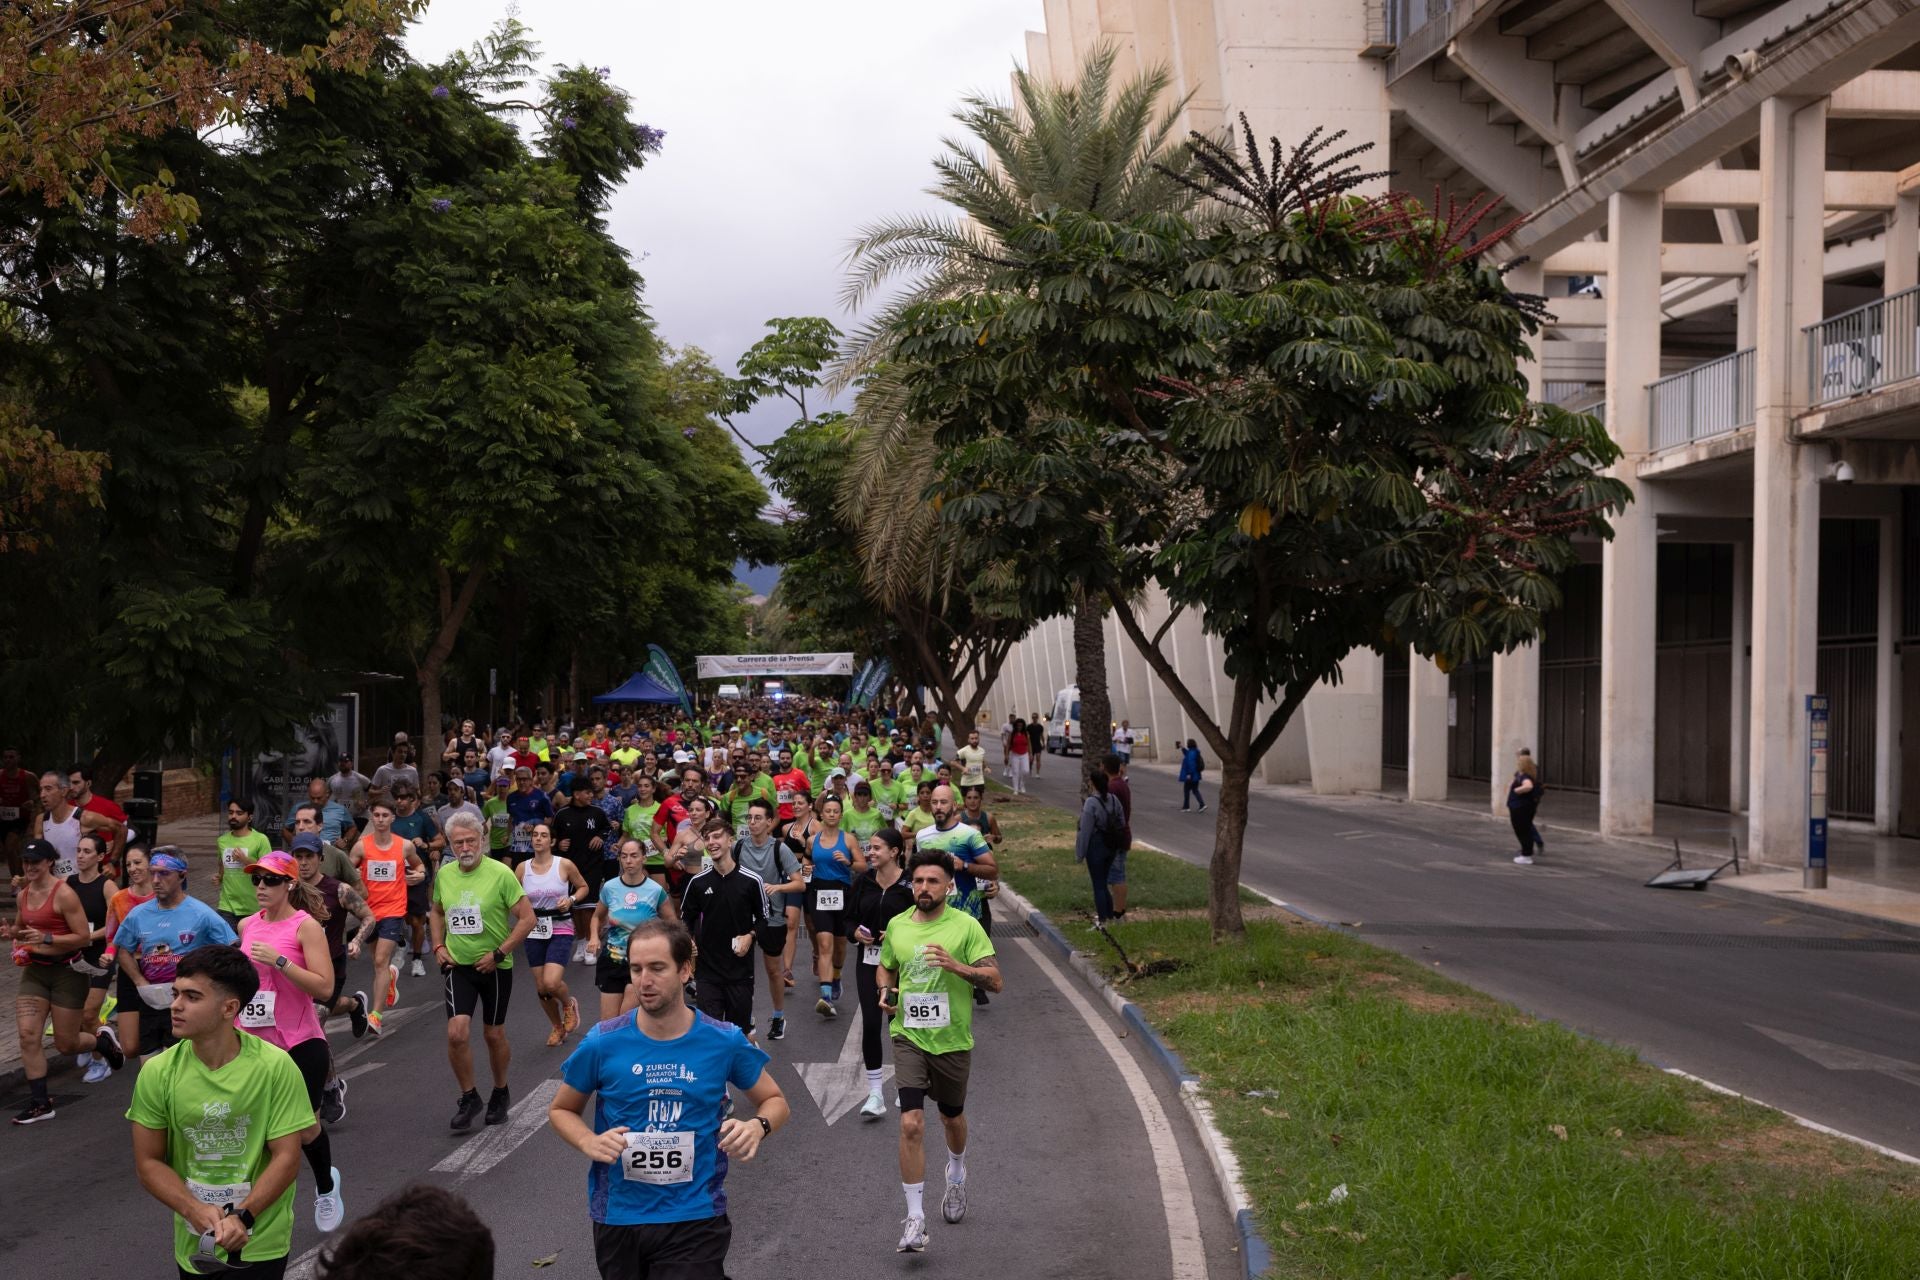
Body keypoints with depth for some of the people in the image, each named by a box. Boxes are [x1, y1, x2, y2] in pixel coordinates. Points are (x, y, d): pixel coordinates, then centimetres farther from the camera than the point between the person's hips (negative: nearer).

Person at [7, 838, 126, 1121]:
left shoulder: (64, 894, -15)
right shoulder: (23, 895, 6)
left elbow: (83, 936, -16)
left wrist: (45, 938, -27)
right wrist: (15, 933, 2)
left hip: (66, 971, -6)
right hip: (34, 971, 6)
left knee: (66, 1044, 2)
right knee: (27, 1035, -7)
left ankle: (103, 1040, 36)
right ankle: (40, 1103, 2)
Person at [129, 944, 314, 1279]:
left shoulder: (276, 1067, -17)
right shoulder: (158, 1073, -9)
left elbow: (286, 1157, -13)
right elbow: (148, 1162, -4)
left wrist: (242, 1217, -26)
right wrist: (195, 1210, -19)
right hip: (194, 1244, 3)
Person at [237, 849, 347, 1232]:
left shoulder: (306, 925, -9)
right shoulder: (247, 925, 8)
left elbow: (325, 988, -18)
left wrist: (279, 960, -24)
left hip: (299, 1044, -5)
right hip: (251, 1042, 5)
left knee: (304, 1128, 1)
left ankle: (325, 1185, 31)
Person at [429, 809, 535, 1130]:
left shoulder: (500, 874, -15)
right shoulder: (444, 874, 0)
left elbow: (527, 918, -14)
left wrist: (498, 953, -18)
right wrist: (438, 946, 5)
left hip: (495, 967, -3)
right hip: (458, 965, 3)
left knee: (494, 1034, 10)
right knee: (457, 1032, -12)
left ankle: (500, 1093, 34)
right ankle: (469, 1097, 7)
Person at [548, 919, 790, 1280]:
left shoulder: (724, 1042, -8)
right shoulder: (602, 1043, -8)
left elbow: (774, 1099, 6)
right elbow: (560, 1110, 7)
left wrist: (757, 1126, -15)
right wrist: (589, 1142, -13)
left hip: (695, 1218, -2)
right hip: (617, 1216, 2)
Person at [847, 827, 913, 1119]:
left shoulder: (910, 884, -9)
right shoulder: (863, 882, 4)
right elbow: (850, 918, 13)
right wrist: (856, 933, -8)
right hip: (868, 961, 3)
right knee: (870, 1024, -5)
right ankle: (875, 1094, 0)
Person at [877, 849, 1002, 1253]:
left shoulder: (966, 926, -9)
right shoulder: (897, 925, 2)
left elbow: (994, 980, -13)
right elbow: (886, 967, 20)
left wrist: (956, 966, -28)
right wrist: (886, 991, -1)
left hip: (952, 1039, -1)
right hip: (909, 1037, 1)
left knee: (952, 1118, 19)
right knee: (911, 1124, -13)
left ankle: (956, 1178, 51)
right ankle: (915, 1219, -7)